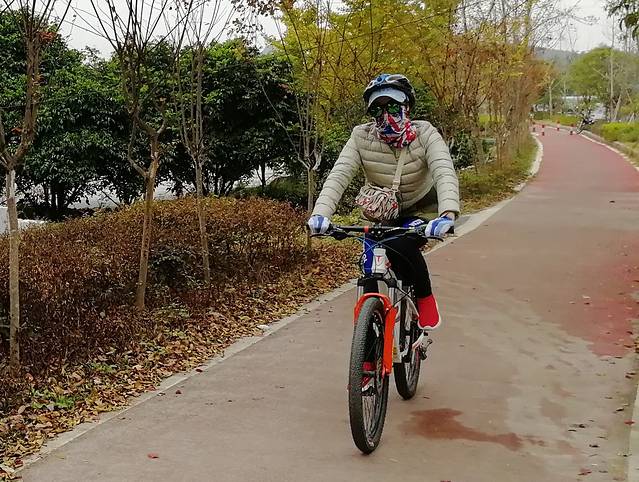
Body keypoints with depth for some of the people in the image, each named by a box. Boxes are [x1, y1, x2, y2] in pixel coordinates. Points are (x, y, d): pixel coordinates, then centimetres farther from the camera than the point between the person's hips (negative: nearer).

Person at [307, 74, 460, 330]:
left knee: (401, 245, -30)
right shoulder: (361, 137, -14)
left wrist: (448, 214, -54)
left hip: (422, 211, -3)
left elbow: (445, 173, -34)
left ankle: (425, 298, -7)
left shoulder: (424, 134, -19)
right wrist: (321, 213, -43)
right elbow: (338, 175, -25)